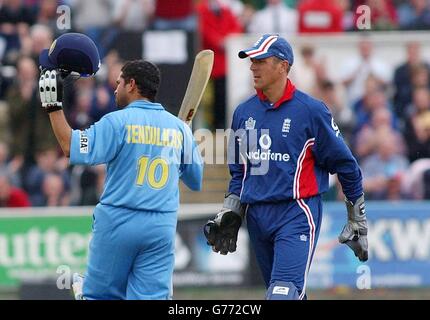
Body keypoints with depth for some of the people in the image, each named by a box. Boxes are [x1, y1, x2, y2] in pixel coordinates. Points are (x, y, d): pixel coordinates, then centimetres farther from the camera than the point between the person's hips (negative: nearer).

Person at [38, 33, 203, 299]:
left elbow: (73, 149, -16)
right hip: (163, 226, 4)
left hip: (118, 222, -4)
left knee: (100, 293, 8)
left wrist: (53, 106, -9)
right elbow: (197, 181, 17)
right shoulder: (179, 127, 9)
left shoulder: (118, 121, -5)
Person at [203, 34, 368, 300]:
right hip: (256, 216, 6)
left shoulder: (311, 110, -5)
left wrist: (358, 224, 3)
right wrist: (229, 216, 11)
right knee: (280, 292, 10)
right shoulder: (244, 113, 11)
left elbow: (345, 165, 0)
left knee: (285, 293, -19)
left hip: (297, 211, -6)